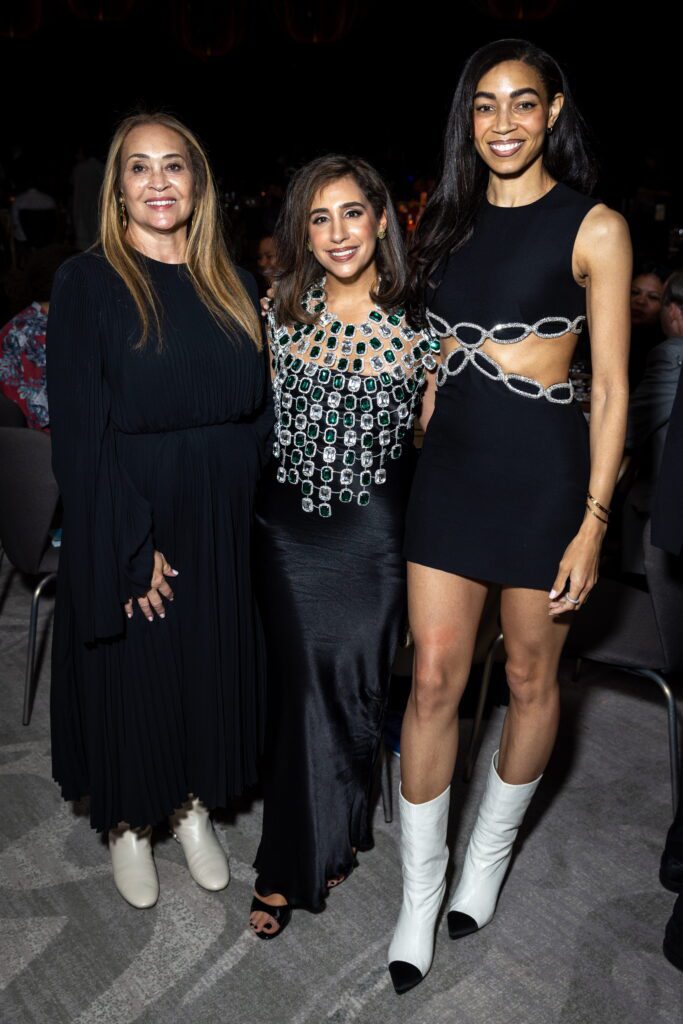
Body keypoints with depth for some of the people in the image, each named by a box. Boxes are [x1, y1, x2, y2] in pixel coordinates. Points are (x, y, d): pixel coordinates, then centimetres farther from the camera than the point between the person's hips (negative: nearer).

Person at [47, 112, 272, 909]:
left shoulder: (231, 285, 7)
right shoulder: (88, 283, -7)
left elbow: (260, 411, 8)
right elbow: (80, 432, -12)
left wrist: (253, 515, -1)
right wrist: (132, 547, -16)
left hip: (224, 523, 4)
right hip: (127, 525, -4)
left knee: (212, 666, 15)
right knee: (133, 673, 11)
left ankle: (191, 806, 39)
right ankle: (126, 824, 35)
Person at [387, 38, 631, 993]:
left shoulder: (594, 227, -4)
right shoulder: (451, 219, 10)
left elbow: (612, 388, -6)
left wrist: (593, 523, -11)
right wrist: (423, 459, 13)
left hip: (543, 471, -3)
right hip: (450, 465, 4)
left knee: (531, 678, 11)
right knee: (433, 680, 3)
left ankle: (490, 852, 37)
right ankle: (421, 892, 20)